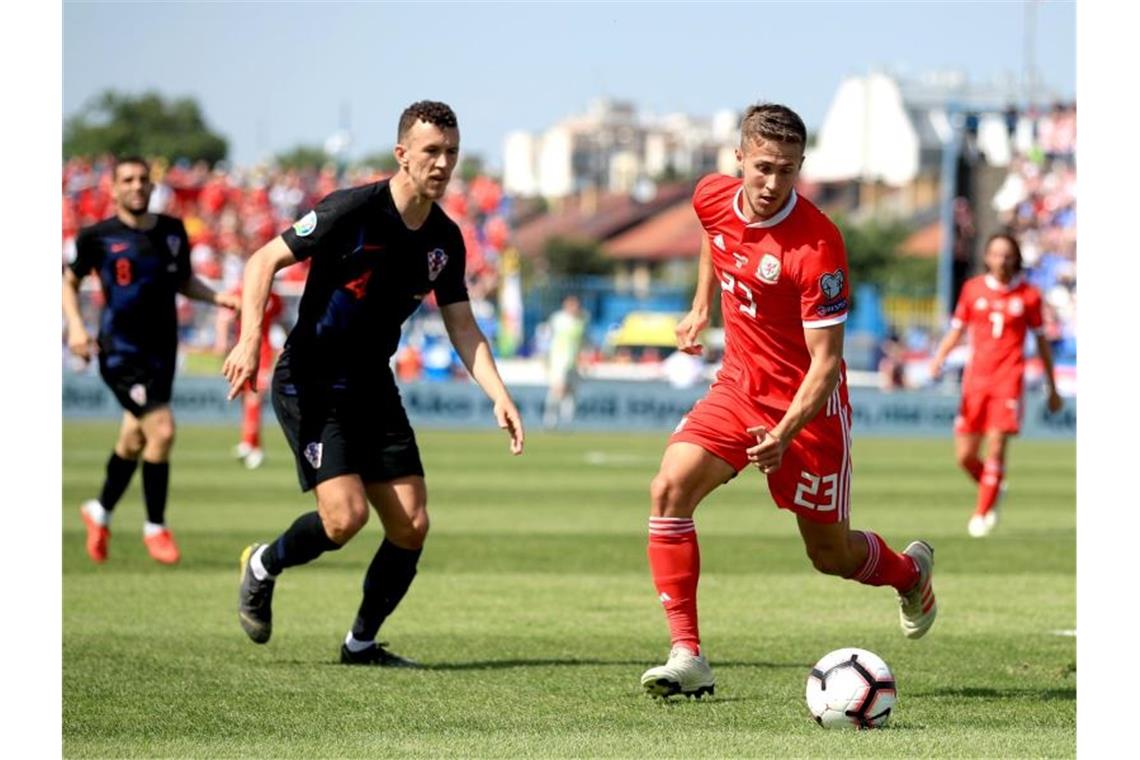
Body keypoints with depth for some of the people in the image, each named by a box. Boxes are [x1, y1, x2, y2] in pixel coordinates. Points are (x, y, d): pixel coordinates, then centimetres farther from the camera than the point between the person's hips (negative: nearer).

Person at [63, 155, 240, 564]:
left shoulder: (172, 231, 6)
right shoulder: (98, 236, -6)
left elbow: (183, 281, 19)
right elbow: (69, 280, 8)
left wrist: (216, 297, 1)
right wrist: (76, 326, -5)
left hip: (161, 350, 5)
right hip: (121, 350, -5)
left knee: (134, 440, 15)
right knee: (162, 430, -17)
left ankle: (100, 511, 39)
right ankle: (155, 527, -2)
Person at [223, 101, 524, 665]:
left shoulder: (445, 239, 2)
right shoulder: (353, 210, -17)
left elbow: (462, 327, 8)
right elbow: (264, 261, -13)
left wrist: (500, 398, -5)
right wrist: (250, 340, -25)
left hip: (373, 386, 6)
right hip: (310, 383, -6)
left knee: (411, 525, -2)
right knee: (346, 515, -20)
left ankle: (362, 642, 17)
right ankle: (264, 566, 10)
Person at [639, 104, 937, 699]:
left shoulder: (817, 247, -26)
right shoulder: (713, 197, -8)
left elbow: (826, 363, -24)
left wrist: (784, 436, -36)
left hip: (807, 404, -5)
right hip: (739, 385, 5)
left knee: (830, 554, 9)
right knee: (670, 489, -20)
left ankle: (910, 571, 46)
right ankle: (687, 657, -17)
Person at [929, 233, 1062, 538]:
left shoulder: (1028, 295, 4)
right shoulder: (973, 289, 8)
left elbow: (1041, 341, 12)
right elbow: (956, 330, 13)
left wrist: (1052, 389, 14)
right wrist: (939, 357, -7)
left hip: (1008, 378, -3)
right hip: (975, 377, 3)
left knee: (996, 447, -15)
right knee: (964, 455, 1)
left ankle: (983, 513, -5)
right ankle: (993, 489, 30)